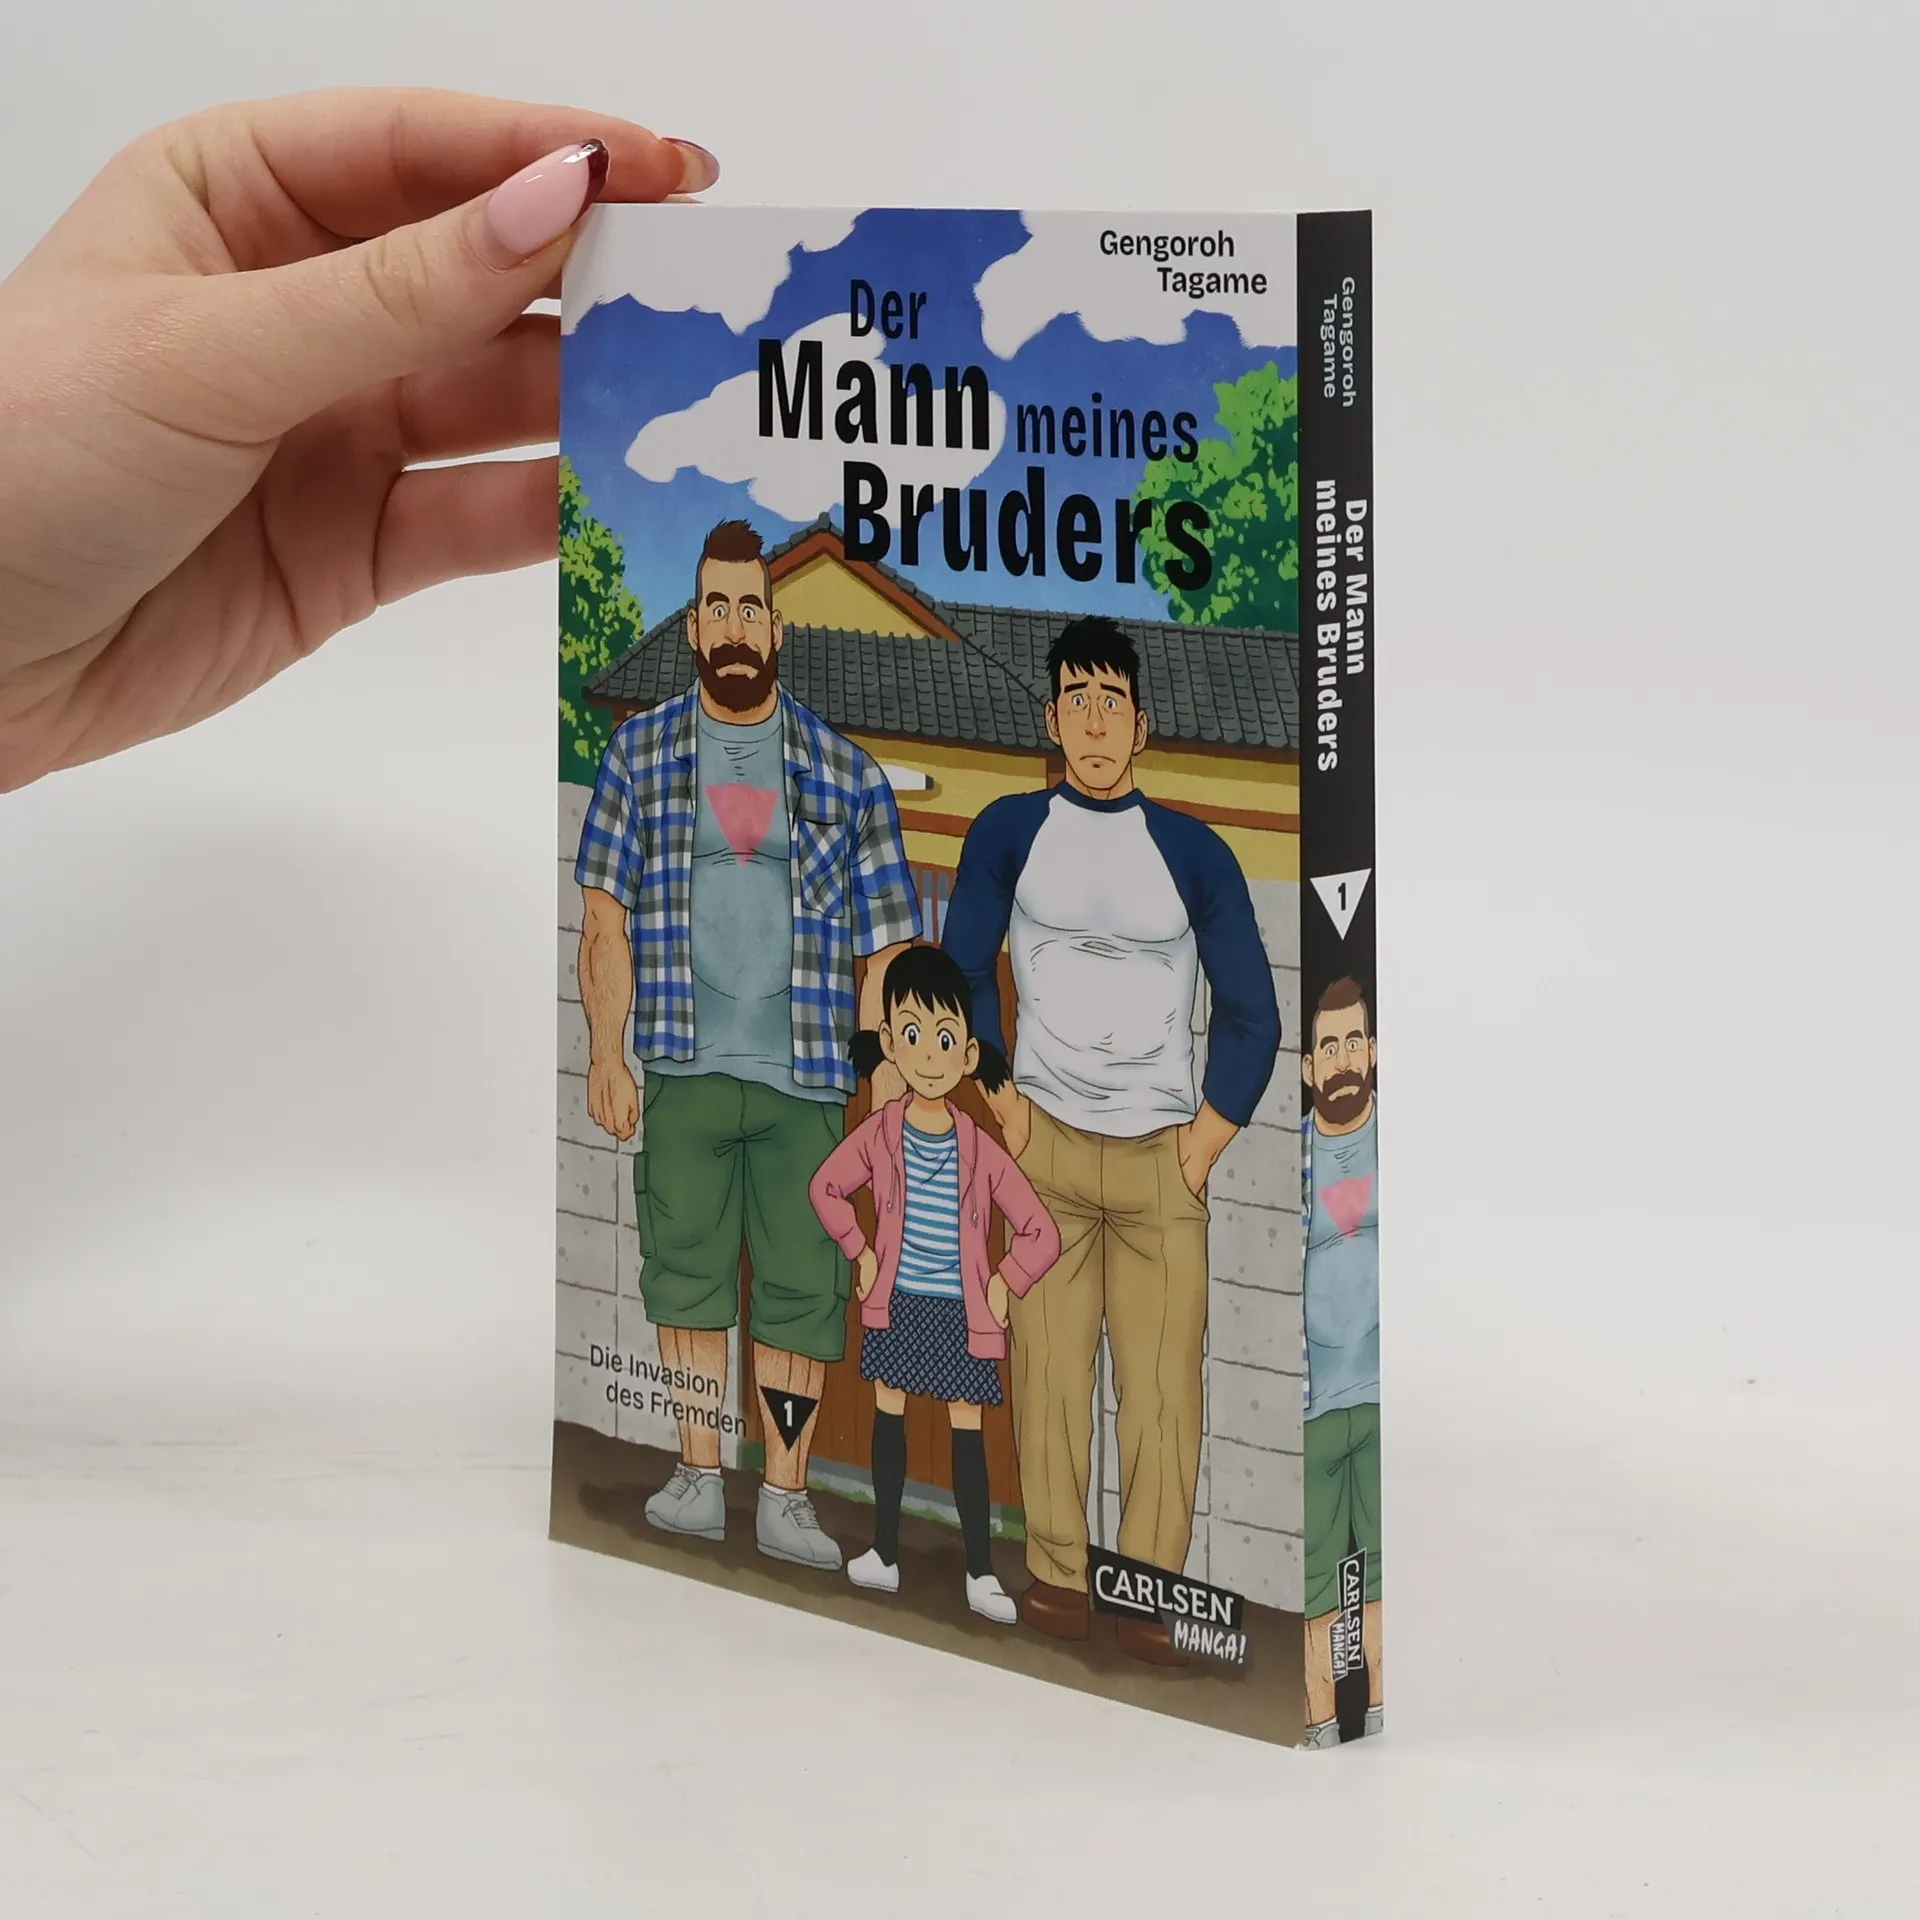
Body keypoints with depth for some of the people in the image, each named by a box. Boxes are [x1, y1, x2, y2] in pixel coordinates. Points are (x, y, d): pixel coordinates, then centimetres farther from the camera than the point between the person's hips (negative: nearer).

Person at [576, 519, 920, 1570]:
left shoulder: (843, 771, 7)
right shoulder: (641, 750, 7)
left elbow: (883, 944, 7)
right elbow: (606, 918, 5)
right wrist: (605, 1058, -3)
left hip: (806, 1078, 0)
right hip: (684, 1070, 0)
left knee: (803, 1286, -1)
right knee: (687, 1274, 2)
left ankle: (786, 1497, 3)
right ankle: (698, 1475, 9)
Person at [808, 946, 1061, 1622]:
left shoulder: (981, 1151, -11)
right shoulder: (880, 1133, -7)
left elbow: (1041, 1232, -5)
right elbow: (827, 1187, 10)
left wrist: (1006, 1286, -9)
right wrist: (861, 1253, 4)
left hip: (960, 1314, -2)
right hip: (897, 1308, 2)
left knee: (968, 1435, 1)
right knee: (888, 1419, 10)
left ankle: (981, 1574, 5)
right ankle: (885, 1554, 21)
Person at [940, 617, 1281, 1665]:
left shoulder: (1195, 852, 6)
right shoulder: (1009, 830, 4)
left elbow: (1250, 1013, 9)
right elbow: (961, 973, 8)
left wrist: (1211, 1132, 2)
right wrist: (997, 1095, 0)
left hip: (1162, 1156, 0)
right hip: (1045, 1144, 0)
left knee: (1164, 1380, -4)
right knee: (1048, 1365, -3)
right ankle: (1055, 1572, 6)